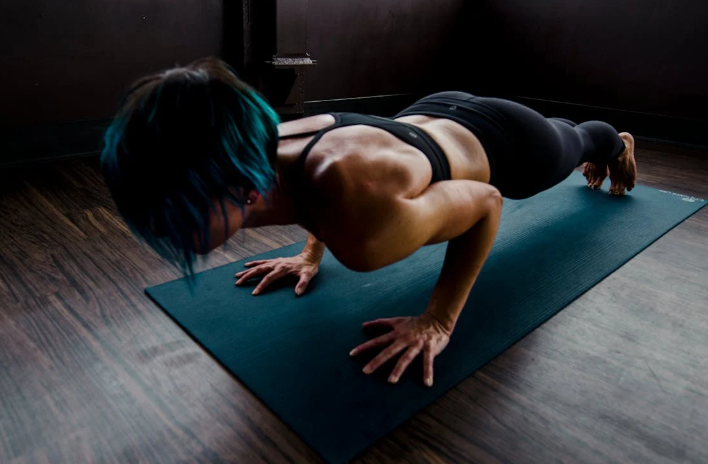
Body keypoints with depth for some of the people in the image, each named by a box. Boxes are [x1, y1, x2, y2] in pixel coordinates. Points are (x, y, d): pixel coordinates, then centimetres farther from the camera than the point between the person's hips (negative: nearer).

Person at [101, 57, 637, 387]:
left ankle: (613, 140, 70)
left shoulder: (361, 227, -50)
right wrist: (311, 254, -7)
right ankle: (578, 124, 76)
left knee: (574, 144, 35)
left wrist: (439, 319, -31)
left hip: (508, 144, -5)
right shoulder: (269, 144, -28)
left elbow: (486, 201, -31)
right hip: (436, 116, 5)